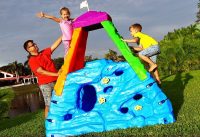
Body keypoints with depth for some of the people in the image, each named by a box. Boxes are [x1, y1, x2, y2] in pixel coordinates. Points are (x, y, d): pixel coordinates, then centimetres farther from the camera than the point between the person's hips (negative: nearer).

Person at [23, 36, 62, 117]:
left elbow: (55, 45, 7)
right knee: (49, 105, -5)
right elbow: (41, 71, -17)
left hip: (55, 81, 6)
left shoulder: (44, 52, 12)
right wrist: (56, 74, -25)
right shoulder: (32, 61, -6)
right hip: (45, 84, -6)